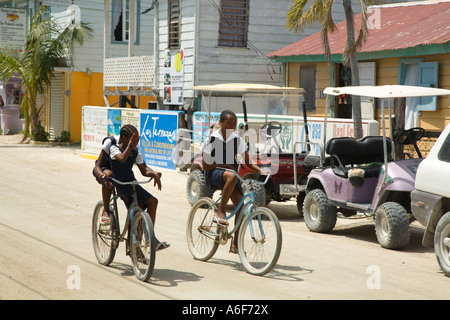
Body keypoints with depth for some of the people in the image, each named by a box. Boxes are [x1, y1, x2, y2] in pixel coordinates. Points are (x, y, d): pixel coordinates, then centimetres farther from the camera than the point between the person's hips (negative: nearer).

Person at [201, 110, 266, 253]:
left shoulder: (237, 139, 3)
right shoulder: (212, 139, -7)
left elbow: (248, 162, 4)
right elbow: (206, 165, -7)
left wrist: (261, 170, -14)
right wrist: (225, 165, -17)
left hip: (232, 173, 4)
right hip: (213, 173, -4)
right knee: (232, 176, -39)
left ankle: (235, 244, -1)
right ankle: (221, 212, -27)